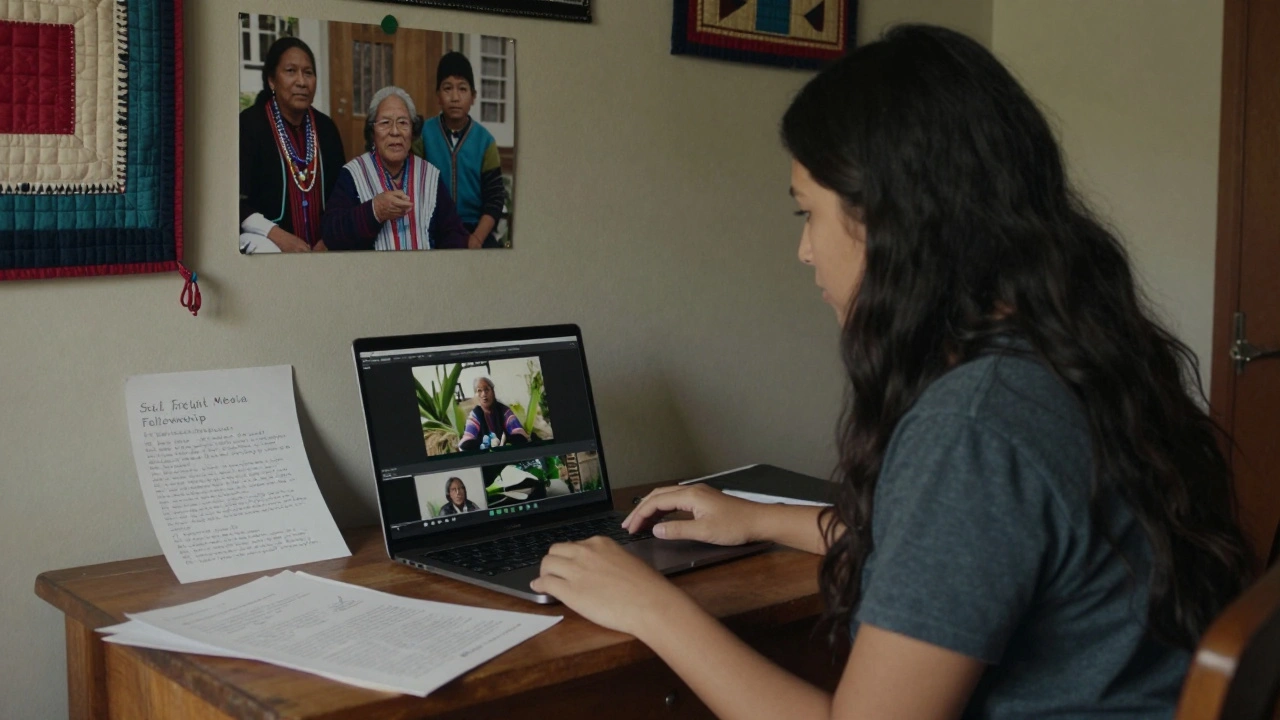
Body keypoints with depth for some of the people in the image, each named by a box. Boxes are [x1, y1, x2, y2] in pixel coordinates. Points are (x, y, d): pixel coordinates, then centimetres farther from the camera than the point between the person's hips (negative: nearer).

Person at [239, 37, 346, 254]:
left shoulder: (325, 128, 10)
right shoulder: (249, 123, -6)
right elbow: (237, 201, -11)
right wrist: (276, 234, -24)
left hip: (317, 245, 5)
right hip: (267, 239, -5)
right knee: (268, 250, -34)